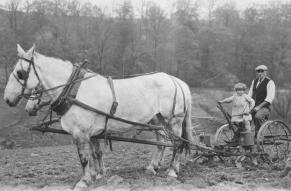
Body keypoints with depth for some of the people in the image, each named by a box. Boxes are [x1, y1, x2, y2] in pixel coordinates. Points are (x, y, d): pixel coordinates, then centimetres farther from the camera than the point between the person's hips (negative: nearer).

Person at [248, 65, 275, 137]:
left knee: (257, 116, -35)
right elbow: (250, 95, 18)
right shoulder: (254, 81, 15)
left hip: (264, 107, -7)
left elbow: (270, 98, -15)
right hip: (254, 107, 7)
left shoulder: (270, 82, -6)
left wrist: (259, 106, -22)